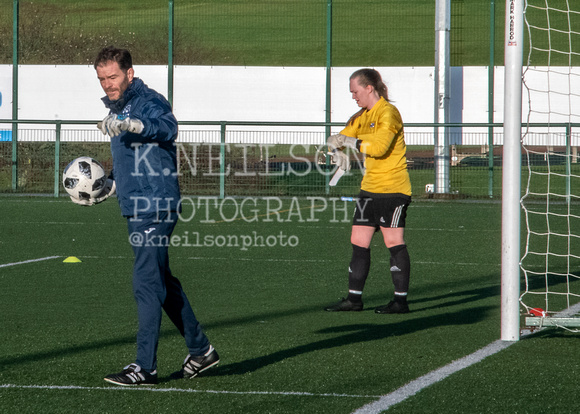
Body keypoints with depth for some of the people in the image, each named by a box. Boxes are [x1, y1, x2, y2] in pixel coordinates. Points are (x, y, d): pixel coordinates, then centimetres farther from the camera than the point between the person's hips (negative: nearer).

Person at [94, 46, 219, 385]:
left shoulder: (149, 102, -13)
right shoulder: (120, 107, 18)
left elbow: (167, 127, -37)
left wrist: (130, 124, -53)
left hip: (155, 207, -10)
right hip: (137, 207, 10)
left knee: (147, 284, -11)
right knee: (163, 283, 15)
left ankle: (145, 367, -10)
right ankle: (201, 350, 25)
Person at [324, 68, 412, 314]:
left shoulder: (388, 112, -12)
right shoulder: (361, 117, 14)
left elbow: (379, 146, -25)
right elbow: (339, 140, 18)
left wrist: (349, 141, -19)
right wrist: (337, 150, -5)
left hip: (392, 188, -9)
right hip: (369, 188, 9)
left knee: (393, 242, -6)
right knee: (358, 242, 6)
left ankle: (401, 301, -2)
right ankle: (354, 298, 10)